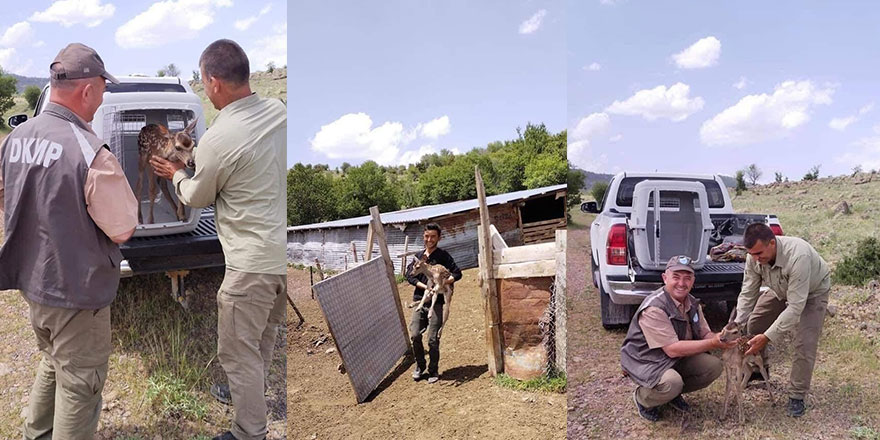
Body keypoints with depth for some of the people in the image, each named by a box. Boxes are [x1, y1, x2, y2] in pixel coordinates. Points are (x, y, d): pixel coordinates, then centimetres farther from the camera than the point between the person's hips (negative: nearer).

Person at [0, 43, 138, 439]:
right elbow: (123, 229, -19)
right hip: (75, 290, -8)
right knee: (79, 381, 9)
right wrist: (115, 186, -3)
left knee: (53, 361, 29)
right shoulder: (91, 153, -26)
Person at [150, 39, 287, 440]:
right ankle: (249, 392, 49)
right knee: (265, 331, 27)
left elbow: (197, 198, -1)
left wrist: (176, 174, 20)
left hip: (254, 261, -8)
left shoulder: (217, 140, -21)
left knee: (237, 352, 8)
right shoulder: (278, 111, -1)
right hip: (284, 250, 8)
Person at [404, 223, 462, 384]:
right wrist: (425, 286, -12)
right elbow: (410, 275, 3)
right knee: (415, 335, -5)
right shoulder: (418, 256, 13)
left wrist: (442, 283, -21)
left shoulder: (443, 256, 2)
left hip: (437, 302, -3)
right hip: (419, 300, 3)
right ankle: (420, 366, 17)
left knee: (433, 339, -5)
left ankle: (433, 371, 13)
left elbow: (457, 274, -5)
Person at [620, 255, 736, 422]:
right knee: (672, 383, -35)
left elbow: (705, 334, 6)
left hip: (677, 359, 8)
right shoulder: (653, 308, -26)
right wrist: (713, 343, -29)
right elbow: (672, 349, -28)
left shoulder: (692, 303, 2)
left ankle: (673, 394, 10)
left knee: (713, 366, -11)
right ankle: (642, 398, -1)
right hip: (646, 362, -8)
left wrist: (720, 338, -19)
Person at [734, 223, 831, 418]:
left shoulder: (798, 256, -45)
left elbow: (795, 307, -42)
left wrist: (767, 337, -44)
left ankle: (796, 397, -1)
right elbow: (748, 294, -16)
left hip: (812, 292, -5)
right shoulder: (754, 257, -26)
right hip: (781, 290, 6)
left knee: (805, 344, -15)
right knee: (753, 324, 1)